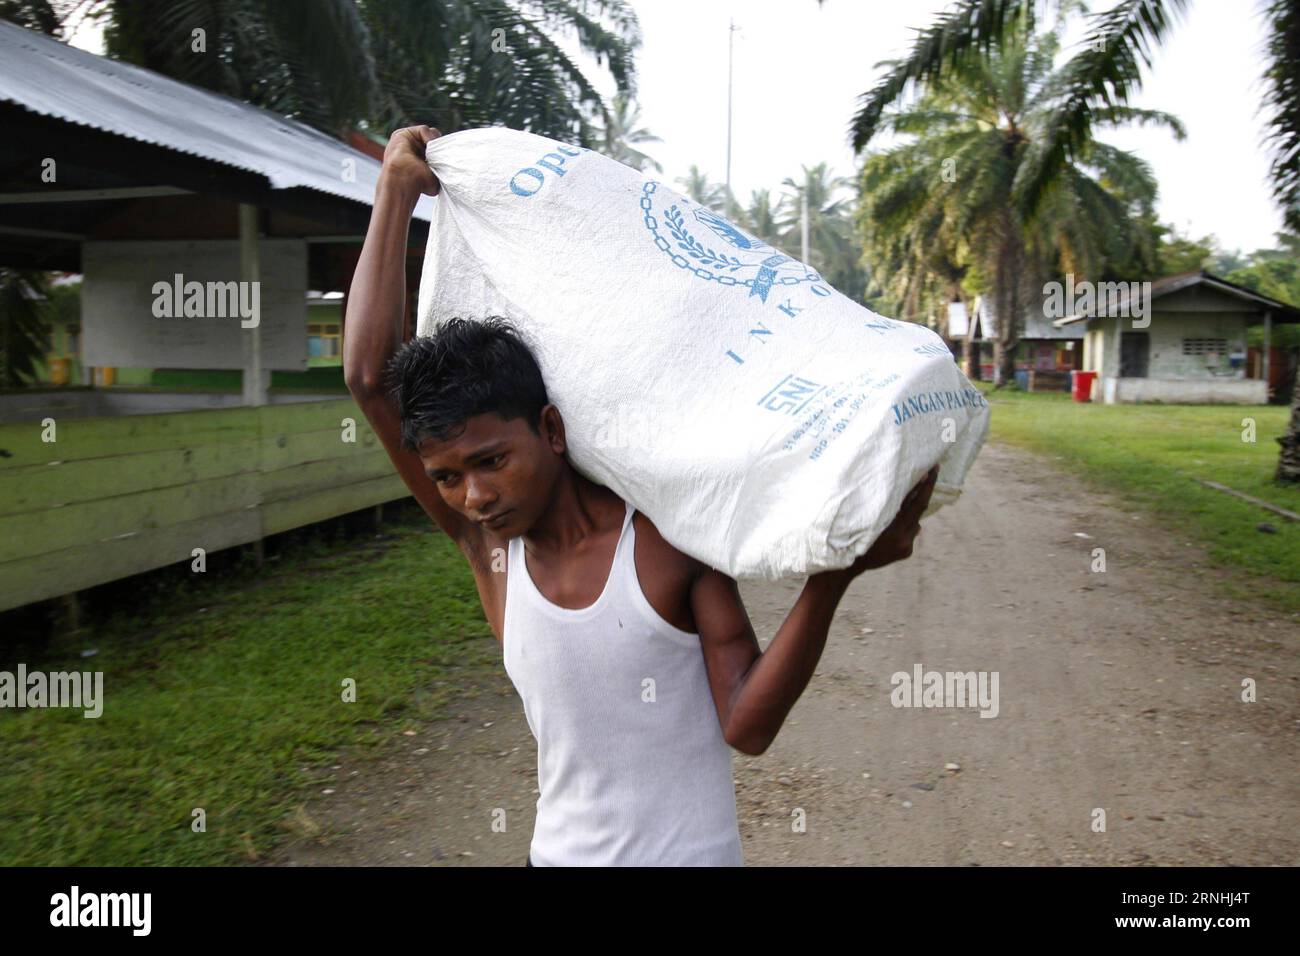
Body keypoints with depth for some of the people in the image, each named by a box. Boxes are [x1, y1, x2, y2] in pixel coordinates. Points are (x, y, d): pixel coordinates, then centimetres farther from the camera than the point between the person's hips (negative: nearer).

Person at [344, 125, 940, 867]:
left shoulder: (673, 531, -17)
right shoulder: (487, 540, -8)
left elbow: (747, 724, -21)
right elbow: (370, 377, -14)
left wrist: (830, 581, -35)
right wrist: (398, 191, -9)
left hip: (690, 851, -3)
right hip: (561, 848, 4)